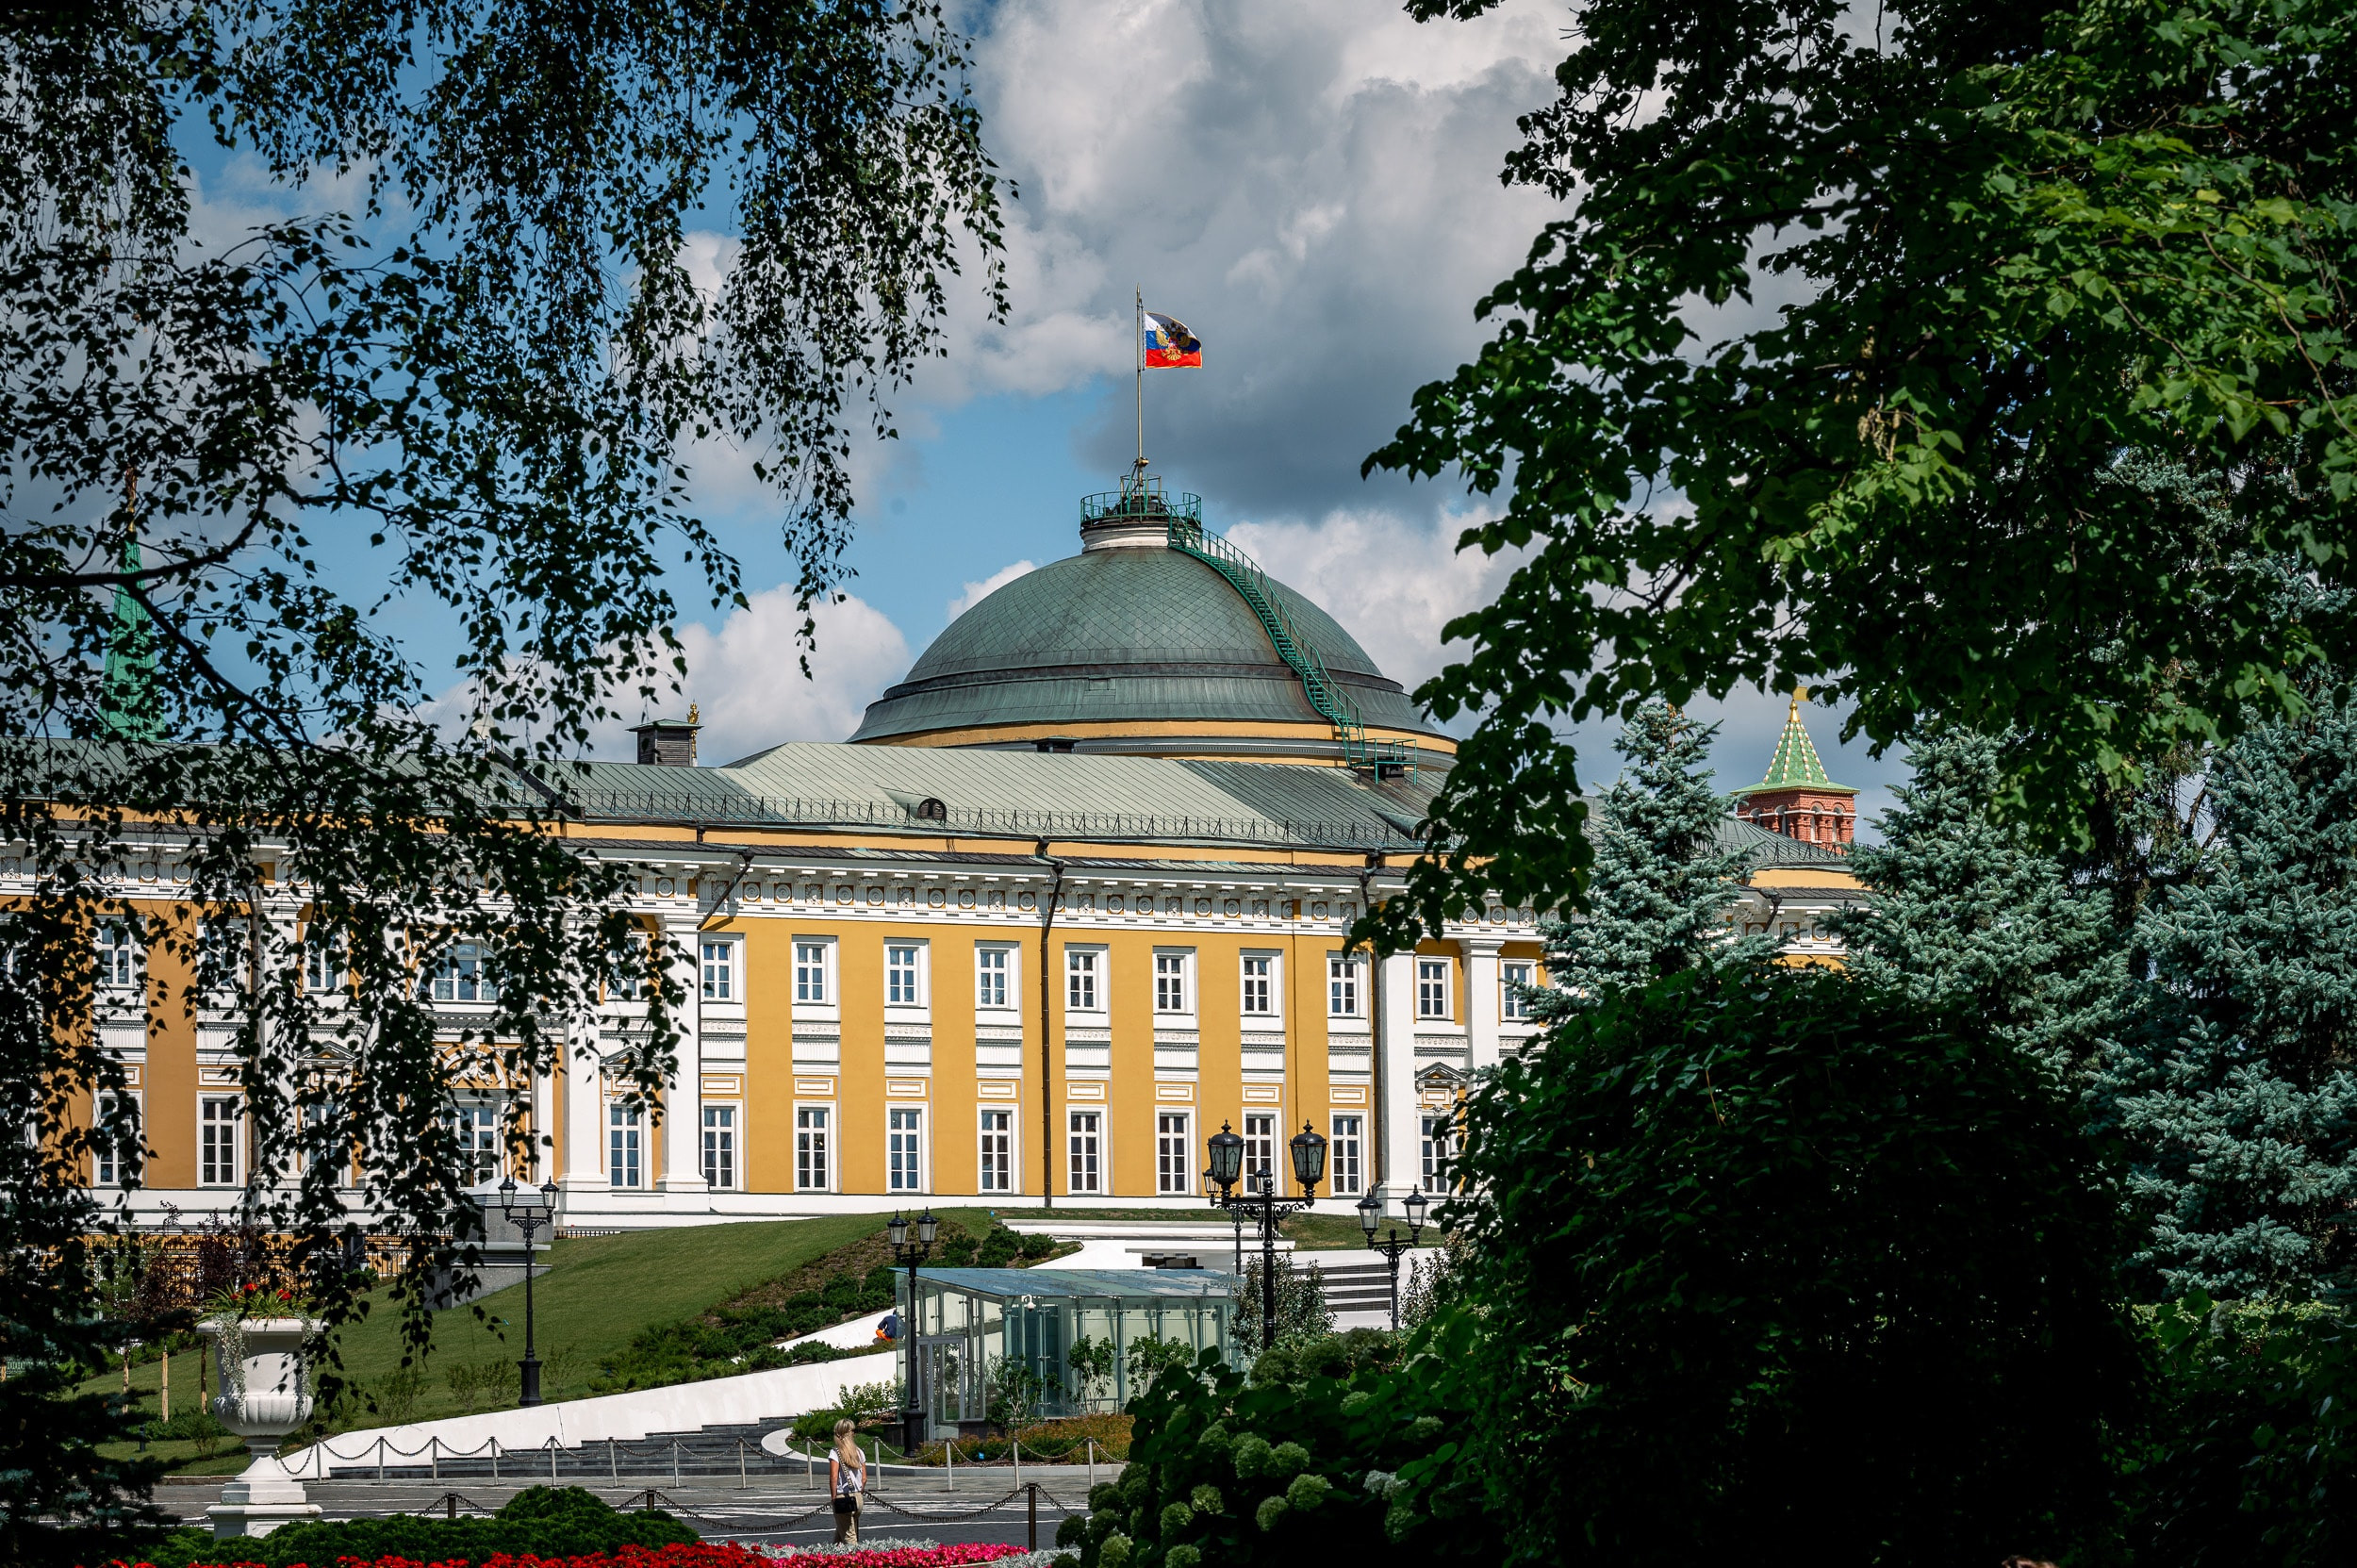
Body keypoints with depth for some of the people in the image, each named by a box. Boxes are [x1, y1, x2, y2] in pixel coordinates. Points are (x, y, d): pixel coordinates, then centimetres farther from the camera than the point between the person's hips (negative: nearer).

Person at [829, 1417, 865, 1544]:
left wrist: (834, 1498, -8)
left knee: (849, 1538, -3)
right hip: (857, 1498, 6)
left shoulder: (835, 1453, -10)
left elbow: (833, 1477, -16)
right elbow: (864, 1478, 9)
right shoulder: (859, 1452, 7)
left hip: (843, 1499, -6)